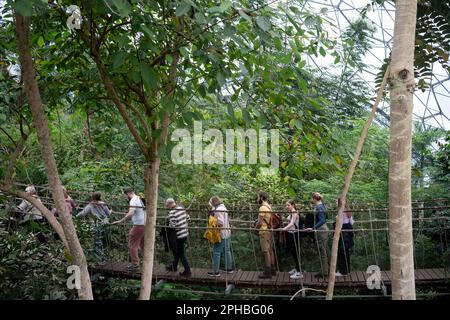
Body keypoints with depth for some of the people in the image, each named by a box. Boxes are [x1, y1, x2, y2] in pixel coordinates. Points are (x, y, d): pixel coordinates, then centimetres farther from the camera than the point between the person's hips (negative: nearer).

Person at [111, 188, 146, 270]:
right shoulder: (140, 199, 14)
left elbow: (131, 213, -28)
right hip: (145, 224, 9)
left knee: (132, 245, 0)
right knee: (143, 244, 18)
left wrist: (120, 221, -28)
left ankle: (135, 264, 4)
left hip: (138, 225, -9)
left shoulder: (133, 200, -13)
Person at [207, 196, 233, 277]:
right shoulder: (224, 208, 14)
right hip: (227, 233, 10)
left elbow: (220, 222, -23)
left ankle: (216, 272, -1)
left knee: (216, 252, -4)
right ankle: (229, 268, 26)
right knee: (227, 251, 17)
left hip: (221, 234, -10)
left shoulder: (218, 210, -16)